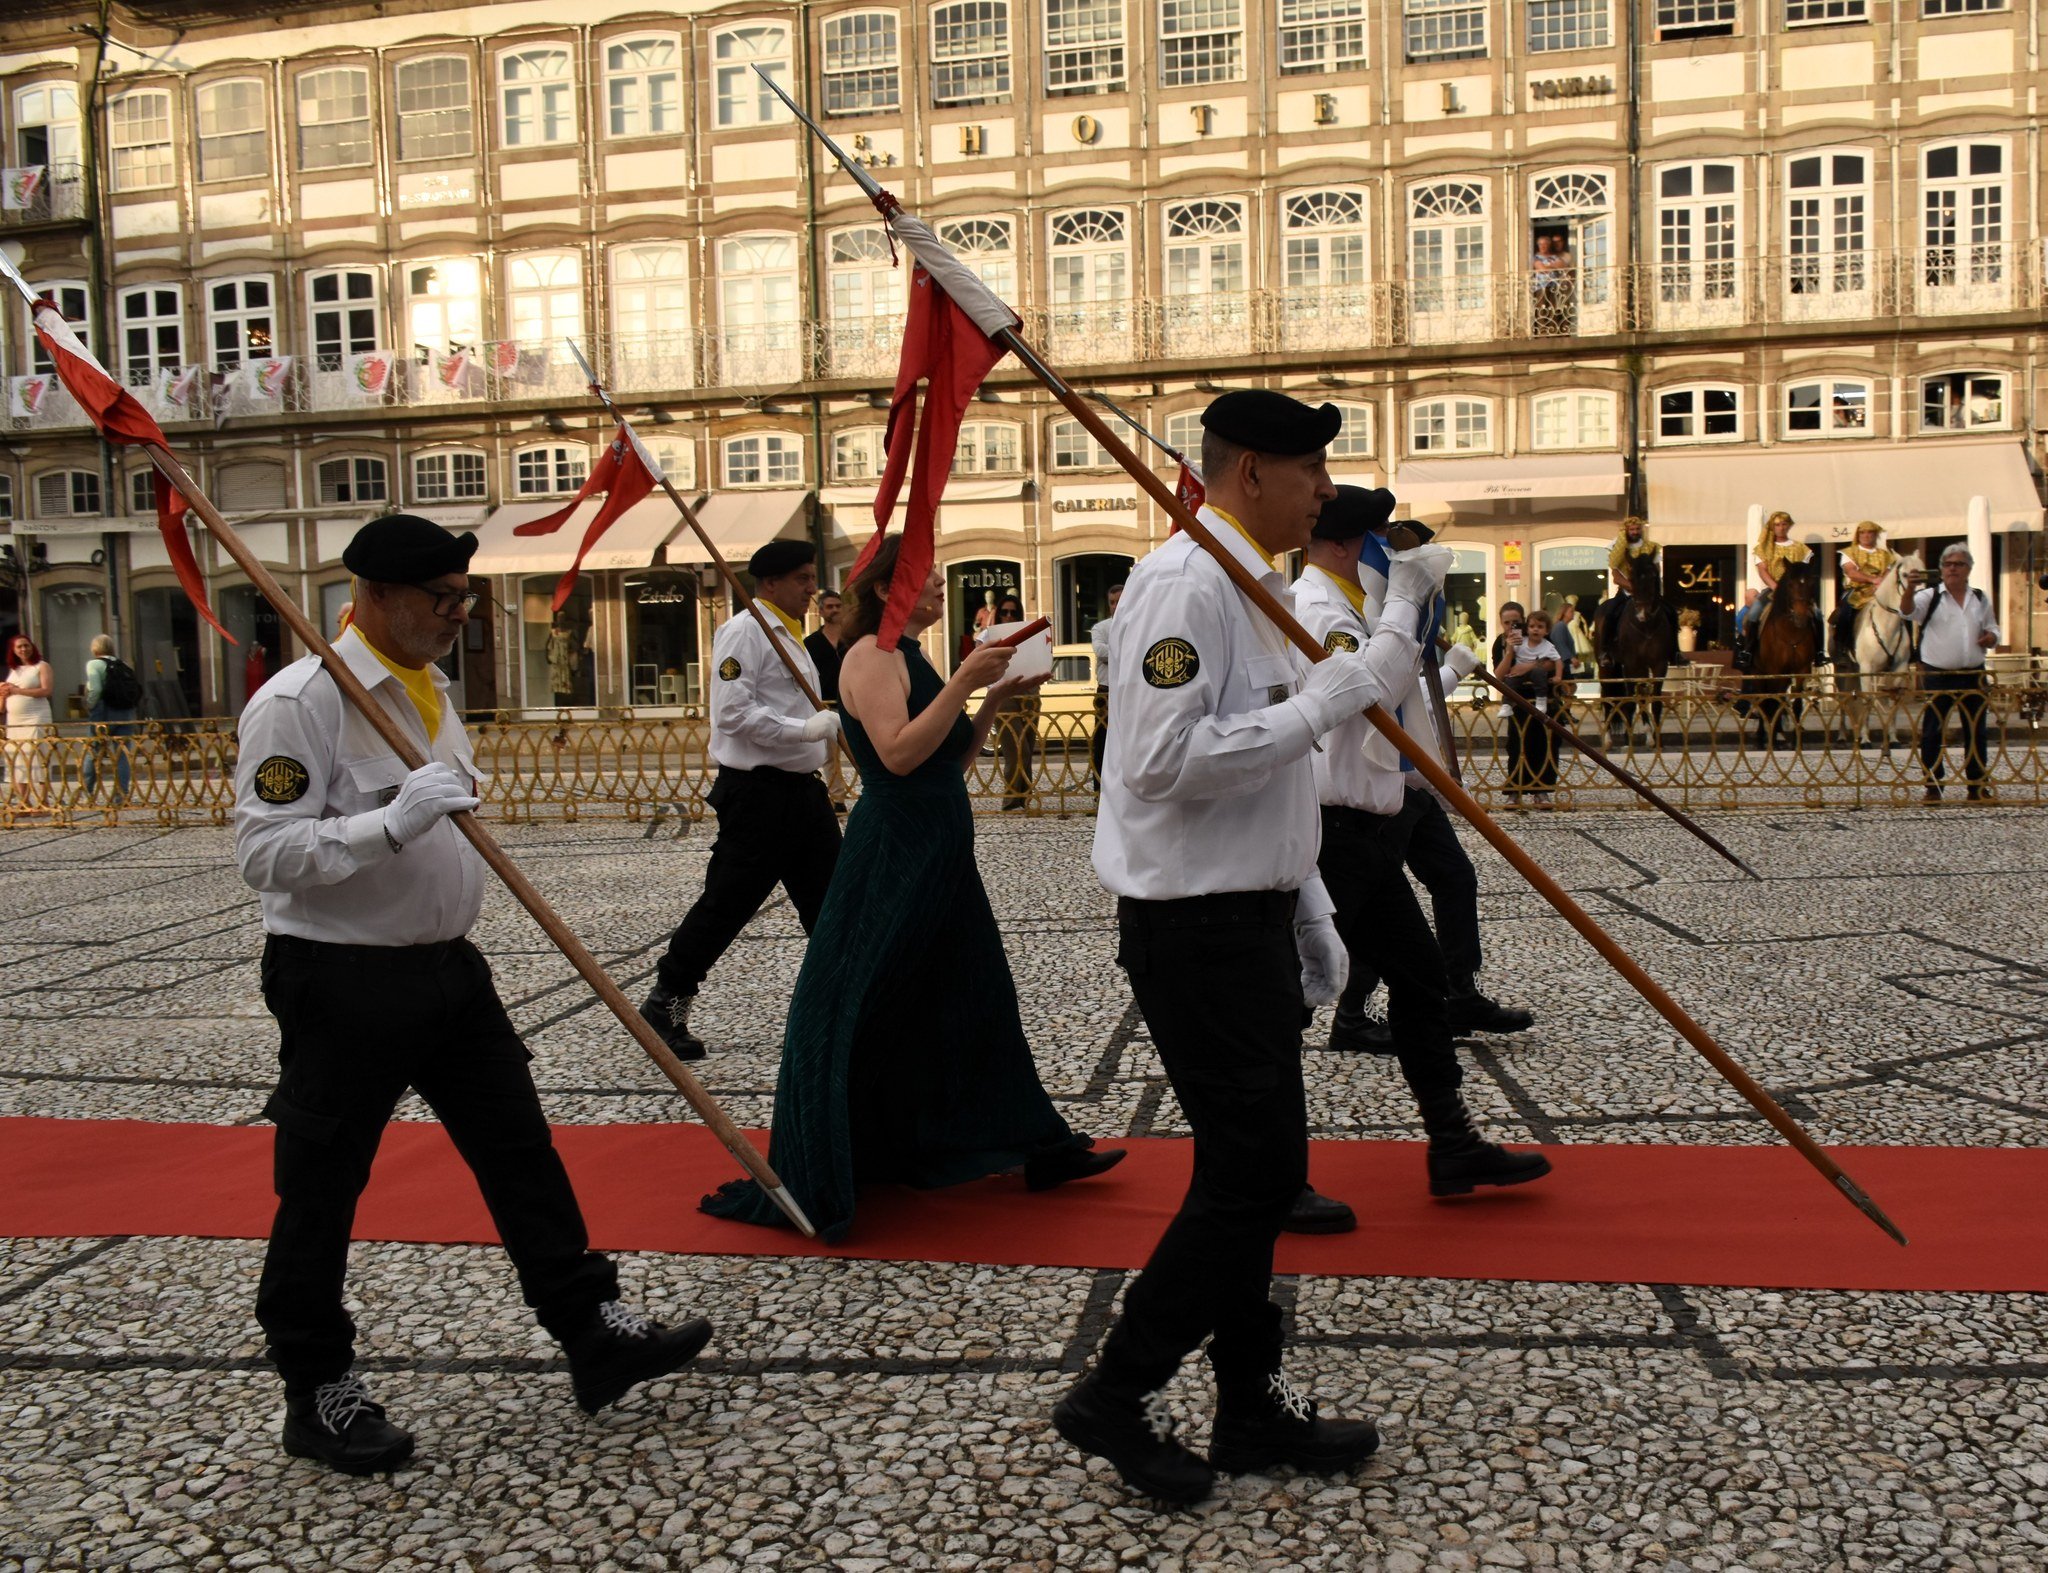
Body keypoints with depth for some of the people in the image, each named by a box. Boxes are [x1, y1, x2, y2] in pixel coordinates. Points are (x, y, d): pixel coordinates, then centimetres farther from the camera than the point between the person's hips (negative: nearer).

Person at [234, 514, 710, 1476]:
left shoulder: (429, 687, 10)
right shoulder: (299, 702, -17)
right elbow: (264, 854, -22)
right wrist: (392, 822, -31)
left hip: (447, 968, 8)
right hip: (342, 984, -8)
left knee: (522, 1155, 9)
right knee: (320, 1193, 7)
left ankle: (594, 1335, 19)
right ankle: (316, 1394, 24)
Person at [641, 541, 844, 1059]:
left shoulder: (791, 636, 18)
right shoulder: (745, 631, -12)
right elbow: (734, 712, -22)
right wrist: (807, 728, -23)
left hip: (802, 789, 9)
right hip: (757, 794, -9)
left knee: (832, 900, 11)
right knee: (725, 905, -2)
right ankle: (664, 1005, 12)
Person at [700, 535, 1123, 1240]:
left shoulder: (909, 658, 16)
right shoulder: (873, 653, -11)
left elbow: (953, 762, 15)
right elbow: (898, 753, -24)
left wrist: (994, 698, 5)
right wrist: (964, 680, -23)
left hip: (938, 858, 9)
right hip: (892, 860, -9)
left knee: (971, 1000, 14)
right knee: (861, 1014, -2)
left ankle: (1037, 1151, 24)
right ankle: (815, 1181, 9)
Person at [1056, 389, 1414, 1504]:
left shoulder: (1251, 586, 17)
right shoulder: (1185, 582, -16)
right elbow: (1168, 760, -27)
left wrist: (1308, 912, 20)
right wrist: (1324, 699, -22)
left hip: (1249, 918, 10)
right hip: (1196, 928, -10)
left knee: (1253, 1167, 15)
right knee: (1251, 1171, -5)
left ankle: (1254, 1408, 28)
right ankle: (1114, 1397, 10)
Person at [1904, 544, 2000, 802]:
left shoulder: (1981, 599, 12)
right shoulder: (1931, 596, 0)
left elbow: (1992, 632, 19)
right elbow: (1908, 611, -20)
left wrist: (1990, 638, -5)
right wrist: (1910, 589, -40)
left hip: (1973, 675, 3)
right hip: (1937, 675, -3)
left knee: (1976, 732, 7)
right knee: (1932, 732, 0)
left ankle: (1977, 785, 16)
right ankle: (1932, 785, 8)